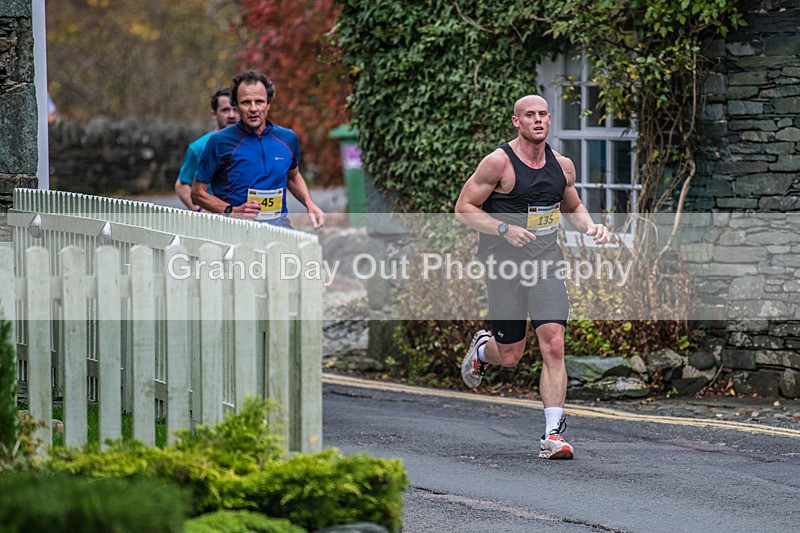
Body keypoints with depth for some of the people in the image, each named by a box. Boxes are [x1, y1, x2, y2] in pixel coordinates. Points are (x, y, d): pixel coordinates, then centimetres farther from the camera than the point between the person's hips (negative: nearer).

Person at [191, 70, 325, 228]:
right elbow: (197, 193, 3)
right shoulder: (219, 142, -2)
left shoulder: (288, 138, 10)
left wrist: (309, 204, 14)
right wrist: (232, 211, -10)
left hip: (279, 223, 2)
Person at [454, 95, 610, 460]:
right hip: (504, 264, -3)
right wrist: (506, 229, -21)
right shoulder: (499, 163, -10)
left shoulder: (562, 166, 7)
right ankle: (482, 349, 43)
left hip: (546, 263, 3)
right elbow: (463, 209, -8)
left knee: (553, 345, -13)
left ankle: (553, 433, -11)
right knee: (510, 356, 5)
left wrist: (590, 226, 3)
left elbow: (572, 207, 25)